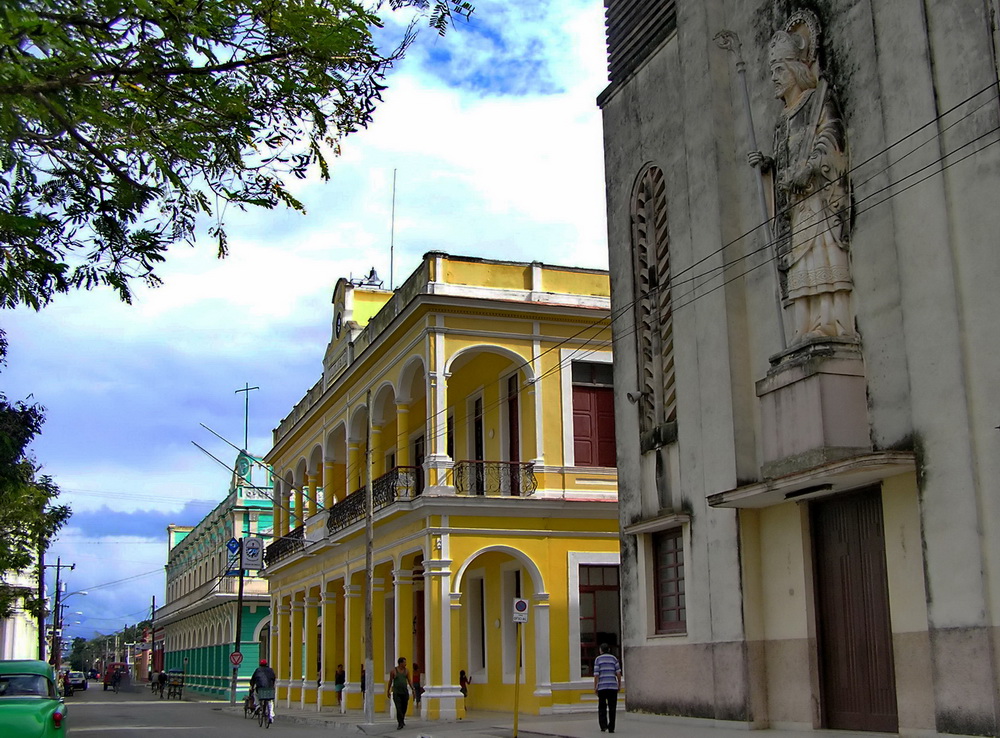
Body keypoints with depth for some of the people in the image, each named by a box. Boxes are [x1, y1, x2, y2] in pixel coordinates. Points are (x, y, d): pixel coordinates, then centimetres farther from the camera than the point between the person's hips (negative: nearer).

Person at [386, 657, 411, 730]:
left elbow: (409, 680, 3)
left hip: (405, 692, 3)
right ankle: (400, 724, -12)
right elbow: (390, 681, 5)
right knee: (399, 709, -13)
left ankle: (402, 720, 35)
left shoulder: (407, 671, 3)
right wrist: (388, 691, 10)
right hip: (396, 693, -3)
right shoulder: (393, 671, -5)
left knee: (404, 708, 12)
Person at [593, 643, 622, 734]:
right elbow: (618, 673, 2)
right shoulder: (614, 658, 7)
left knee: (602, 707, 9)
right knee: (612, 708, 5)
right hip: (613, 686, 1)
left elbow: (596, 675, -2)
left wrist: (595, 688, 2)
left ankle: (603, 725, -2)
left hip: (602, 687, -1)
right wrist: (619, 685, 12)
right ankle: (611, 728, 3)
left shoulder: (598, 659, 3)